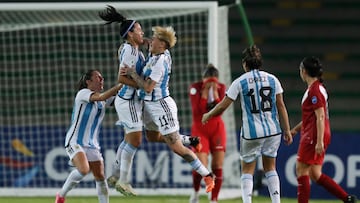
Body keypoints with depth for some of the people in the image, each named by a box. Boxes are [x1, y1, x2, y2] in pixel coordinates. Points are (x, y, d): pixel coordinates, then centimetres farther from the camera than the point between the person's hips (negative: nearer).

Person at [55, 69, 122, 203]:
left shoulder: (103, 100, 13)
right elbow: (100, 97, -24)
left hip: (92, 145, 7)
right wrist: (120, 86, -24)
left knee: (100, 177, -2)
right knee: (84, 169, -28)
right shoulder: (83, 93, -9)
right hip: (75, 142, -7)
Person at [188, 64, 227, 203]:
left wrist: (215, 91, -19)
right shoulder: (195, 87, -10)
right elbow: (198, 110, -19)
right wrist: (205, 91, -21)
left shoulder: (221, 87, -3)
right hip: (199, 130, -2)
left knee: (217, 167, -6)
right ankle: (195, 191, 14)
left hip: (217, 129, 2)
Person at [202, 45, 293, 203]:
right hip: (273, 131, 3)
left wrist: (208, 115, 18)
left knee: (247, 170, 8)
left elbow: (222, 106, 0)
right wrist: (287, 131, 11)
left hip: (251, 133, -3)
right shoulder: (272, 79, 2)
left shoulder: (240, 82, -5)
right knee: (270, 168, 15)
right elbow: (281, 107, 4)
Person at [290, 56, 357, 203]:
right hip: (312, 136, 10)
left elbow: (320, 117, -20)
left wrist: (319, 141, -24)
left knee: (301, 170, -4)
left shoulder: (314, 90, -14)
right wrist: (296, 129, 29)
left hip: (314, 136, -10)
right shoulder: (317, 88, 17)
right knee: (315, 175, 8)